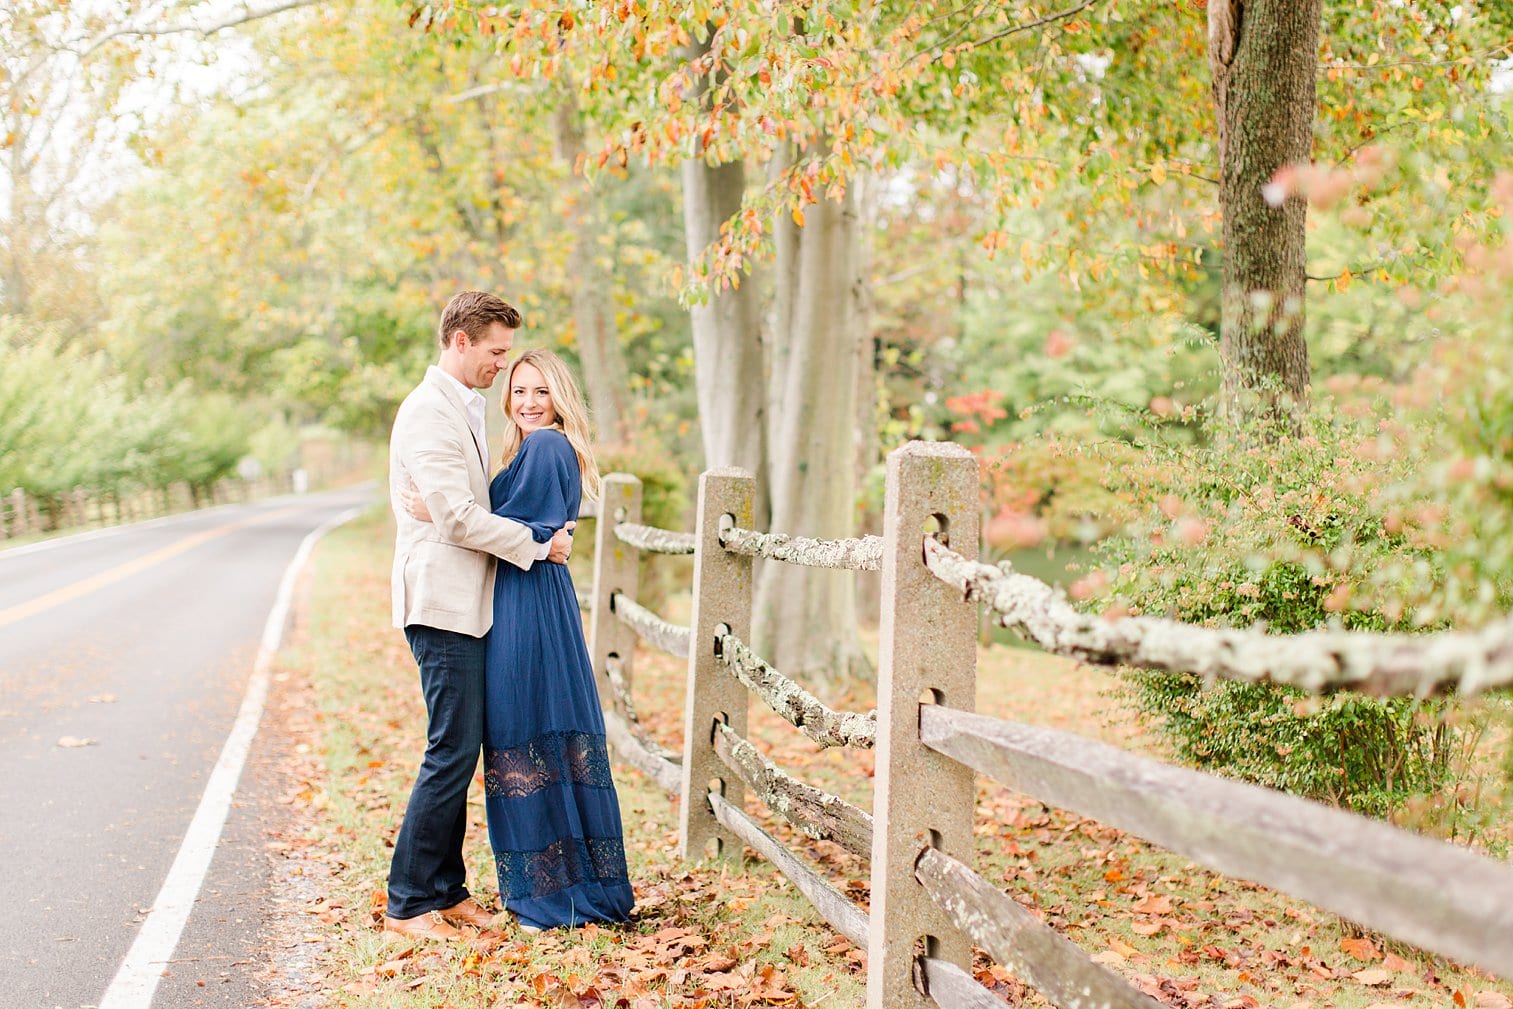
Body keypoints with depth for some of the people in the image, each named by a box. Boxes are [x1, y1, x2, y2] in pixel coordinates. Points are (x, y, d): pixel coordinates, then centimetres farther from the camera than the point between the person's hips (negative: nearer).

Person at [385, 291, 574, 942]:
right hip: (443, 601, -10)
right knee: (453, 750, -9)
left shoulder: (462, 408, 20)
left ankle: (446, 891, 18)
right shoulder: (430, 411, -12)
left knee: (458, 752, 11)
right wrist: (538, 544, -11)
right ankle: (408, 904, -2)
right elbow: (456, 516, -19)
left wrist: (539, 540, 11)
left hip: (465, 603, 10)